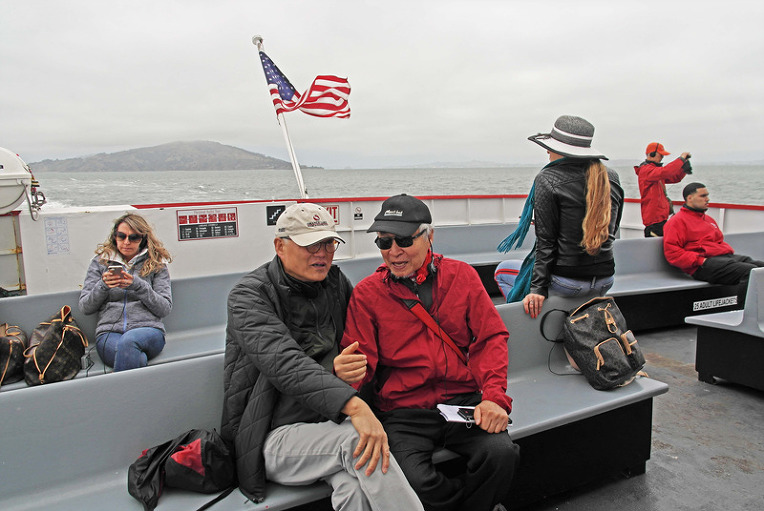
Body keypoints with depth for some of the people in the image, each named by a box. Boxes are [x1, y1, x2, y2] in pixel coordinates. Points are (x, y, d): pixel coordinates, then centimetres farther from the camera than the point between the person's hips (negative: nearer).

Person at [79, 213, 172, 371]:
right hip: (109, 333, 0)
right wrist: (103, 286, -6)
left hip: (148, 330, 0)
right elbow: (84, 307, 13)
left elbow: (165, 308, 4)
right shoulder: (100, 262, 18)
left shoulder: (155, 264, 13)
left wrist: (138, 285, -9)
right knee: (137, 359, -36)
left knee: (128, 341, -37)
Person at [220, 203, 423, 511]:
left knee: (357, 486, -28)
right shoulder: (249, 296, -7)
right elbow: (283, 362, -25)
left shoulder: (336, 283, 10)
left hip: (334, 422, 5)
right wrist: (353, 404, -38)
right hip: (277, 436, -4)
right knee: (356, 440, -31)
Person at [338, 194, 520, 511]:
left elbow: (491, 337, 5)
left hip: (463, 401, 1)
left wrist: (494, 397, -9)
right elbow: (362, 362, 1)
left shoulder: (461, 276, 7)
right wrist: (347, 371, -25)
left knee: (501, 453, -26)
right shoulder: (367, 293, 3)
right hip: (403, 412, -1)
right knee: (413, 482, -27)